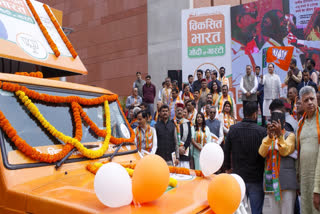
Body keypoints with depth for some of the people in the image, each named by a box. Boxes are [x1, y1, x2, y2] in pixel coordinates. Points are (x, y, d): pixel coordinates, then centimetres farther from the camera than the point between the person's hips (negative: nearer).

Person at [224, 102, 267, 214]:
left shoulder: (233, 129, -4)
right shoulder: (262, 131, -14)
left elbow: (226, 151, 4)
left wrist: (227, 167, 19)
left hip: (238, 176, 3)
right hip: (256, 179, -3)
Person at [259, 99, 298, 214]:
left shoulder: (290, 135, 4)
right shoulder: (267, 138, 14)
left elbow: (285, 151, -13)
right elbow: (262, 153, -6)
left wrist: (279, 135, -23)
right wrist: (269, 136, -20)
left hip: (287, 181, -4)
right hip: (272, 181, 4)